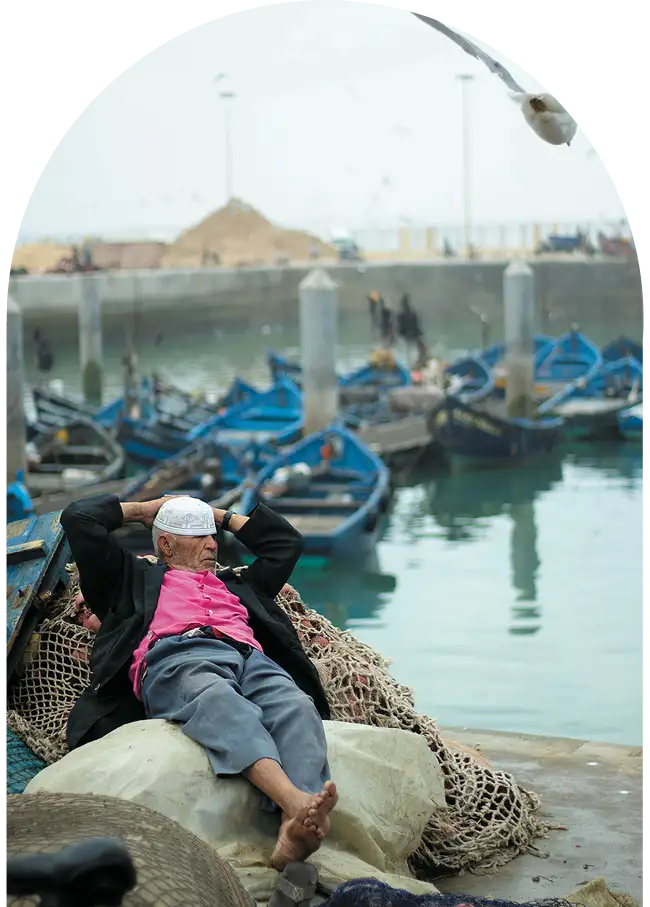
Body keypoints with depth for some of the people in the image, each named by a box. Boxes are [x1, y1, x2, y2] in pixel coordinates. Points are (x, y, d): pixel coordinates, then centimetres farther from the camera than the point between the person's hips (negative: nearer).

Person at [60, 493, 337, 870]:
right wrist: (142, 510, 44)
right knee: (219, 700, -44)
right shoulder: (136, 577, 37)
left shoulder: (238, 583, 47)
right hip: (174, 656, -4)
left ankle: (295, 827, -62)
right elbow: (79, 518, 33)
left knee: (297, 707, -35)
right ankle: (295, 801, -68)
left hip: (250, 657, 4)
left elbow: (288, 541, 55)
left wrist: (222, 516, 54)